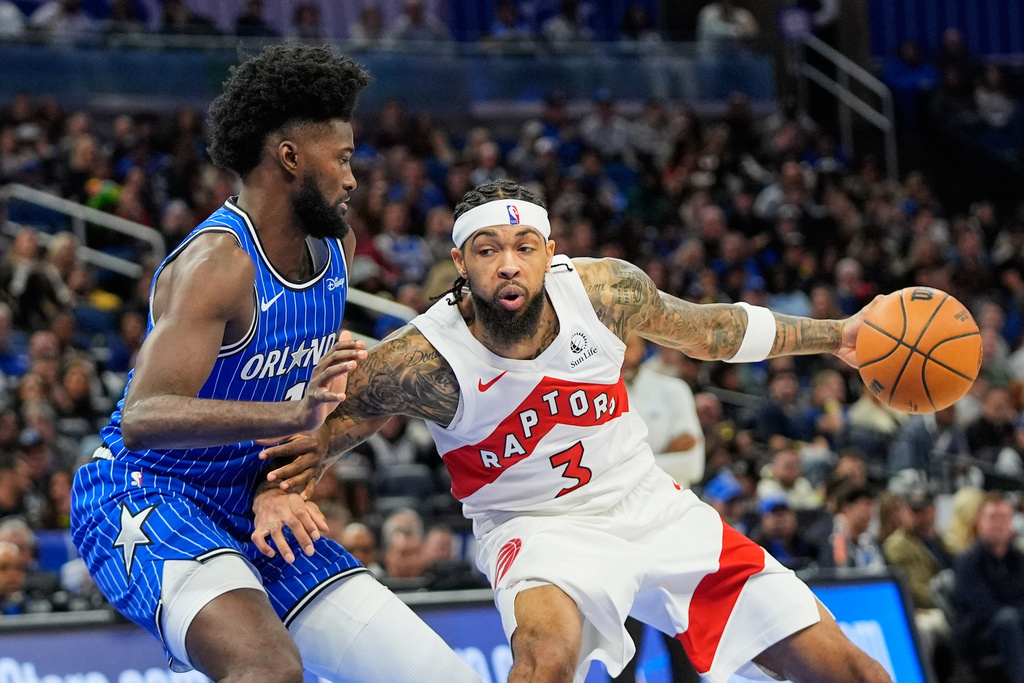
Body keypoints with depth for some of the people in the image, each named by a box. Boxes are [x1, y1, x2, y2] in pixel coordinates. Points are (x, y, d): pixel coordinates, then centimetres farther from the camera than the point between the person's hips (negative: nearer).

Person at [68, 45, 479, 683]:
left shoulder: (337, 246, 6)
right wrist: (294, 414, -47)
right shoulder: (218, 262, -22)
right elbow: (143, 419, -36)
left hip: (253, 509, 9)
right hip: (146, 499, -8)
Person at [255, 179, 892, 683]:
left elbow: (703, 329, 5)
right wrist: (275, 493, -30)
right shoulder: (424, 361, -23)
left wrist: (834, 335, 4)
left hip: (652, 504, 4)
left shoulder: (603, 289, -15)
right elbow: (301, 436, -10)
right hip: (540, 529, -4)